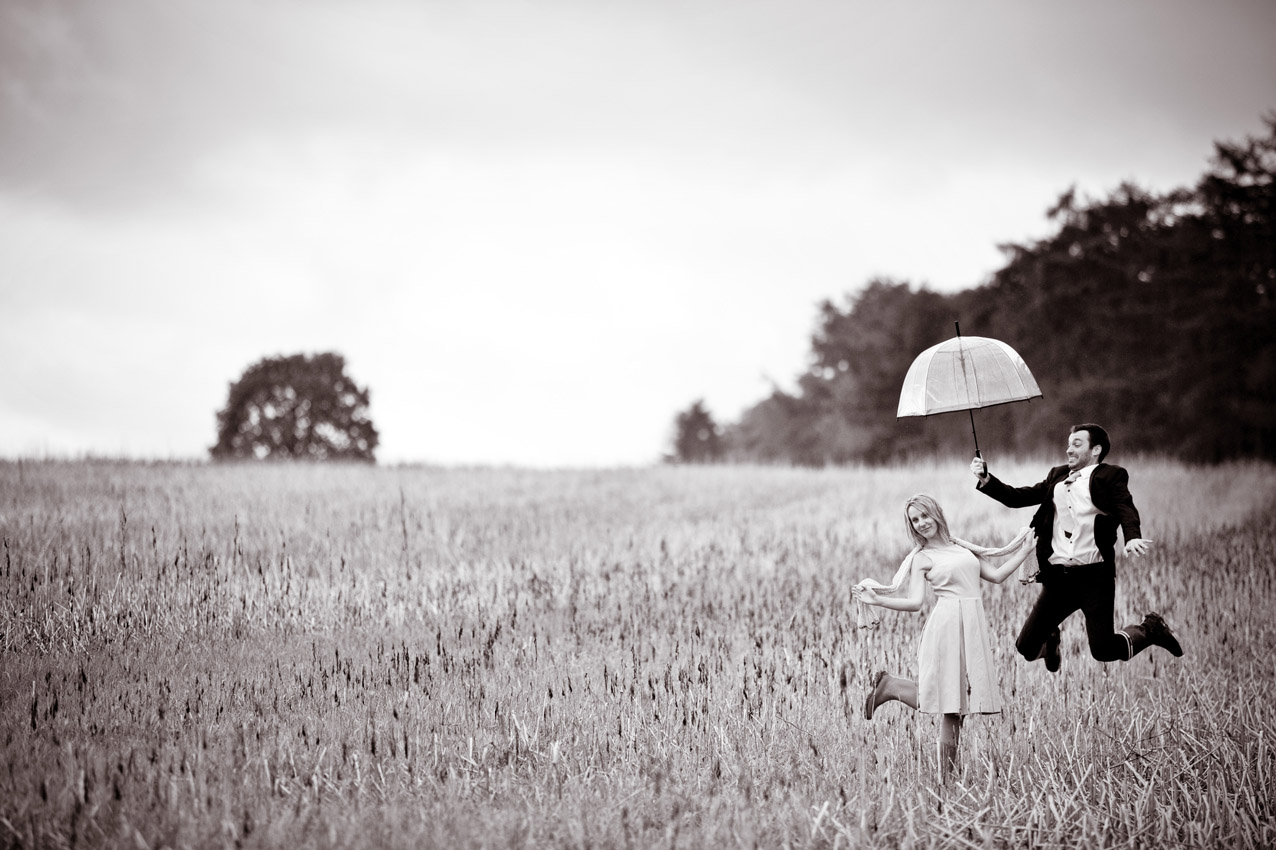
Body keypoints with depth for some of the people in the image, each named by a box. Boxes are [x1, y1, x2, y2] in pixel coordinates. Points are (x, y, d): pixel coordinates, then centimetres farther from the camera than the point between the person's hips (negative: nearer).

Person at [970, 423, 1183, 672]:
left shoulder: (1110, 476, 2)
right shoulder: (1057, 477, 17)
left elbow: (1126, 511, -13)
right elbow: (1018, 497, 16)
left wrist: (1133, 538, -34)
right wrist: (986, 480, 2)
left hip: (1094, 576, -5)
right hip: (1058, 577, 5)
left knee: (1103, 650, -10)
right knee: (1026, 648, 2)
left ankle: (1150, 630, 21)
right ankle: (1050, 642, 40)